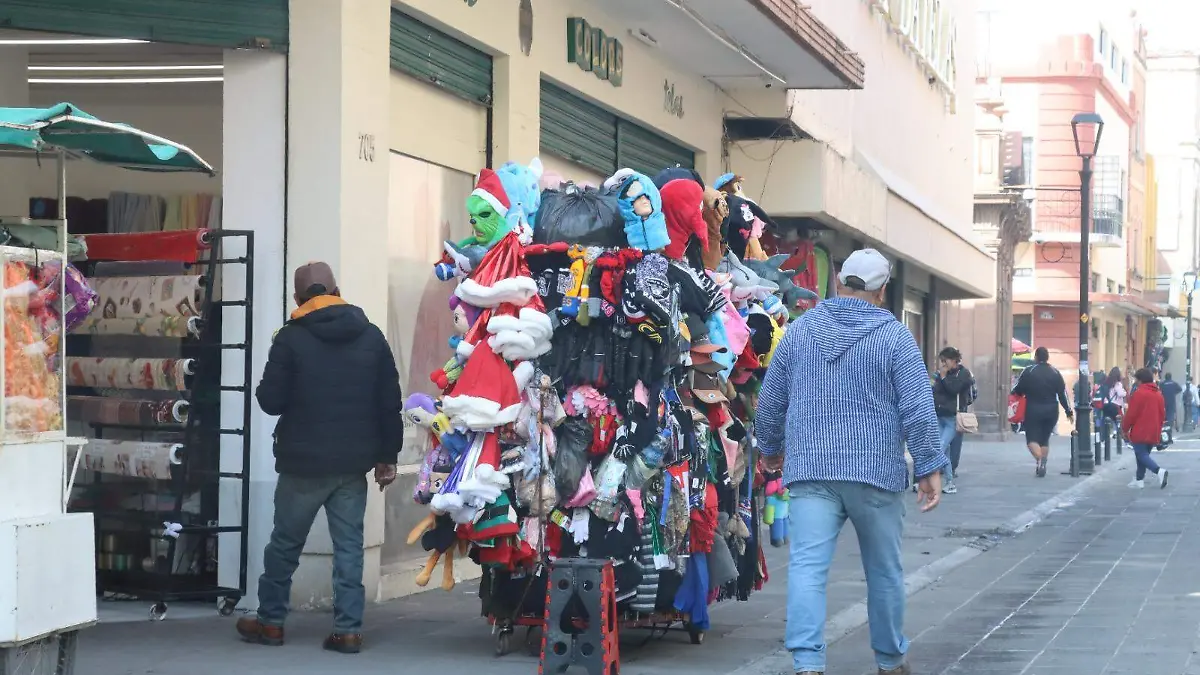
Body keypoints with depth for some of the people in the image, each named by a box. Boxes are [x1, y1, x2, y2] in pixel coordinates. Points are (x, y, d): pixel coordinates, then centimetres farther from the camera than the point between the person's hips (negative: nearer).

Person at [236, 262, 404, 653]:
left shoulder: (291, 338, -7)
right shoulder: (371, 336, 3)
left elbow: (271, 400, -8)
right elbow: (390, 402, 3)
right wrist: (388, 455, 9)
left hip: (304, 462, -3)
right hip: (354, 462, 3)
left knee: (285, 543, 11)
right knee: (349, 545, 6)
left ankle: (270, 621, 20)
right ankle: (348, 629, 2)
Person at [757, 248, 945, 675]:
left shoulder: (800, 330, 7)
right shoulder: (894, 336, -2)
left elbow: (770, 400, 13)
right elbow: (918, 409, -7)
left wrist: (771, 449, 28)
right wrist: (929, 468, -3)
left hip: (810, 472, 1)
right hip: (876, 472, -1)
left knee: (807, 567, -6)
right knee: (884, 571, 13)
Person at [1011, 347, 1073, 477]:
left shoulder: (1028, 372, -6)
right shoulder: (1055, 373, 4)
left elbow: (1018, 391, -4)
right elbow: (1062, 394, 3)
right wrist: (1068, 411, 8)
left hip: (1033, 410, -4)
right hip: (1051, 411, 4)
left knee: (1032, 438, -2)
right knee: (1044, 439, 16)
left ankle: (1039, 460, -28)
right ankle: (1042, 466, 11)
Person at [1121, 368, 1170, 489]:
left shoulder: (1139, 393, -12)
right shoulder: (1159, 394, 10)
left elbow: (1131, 414, -13)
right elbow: (1162, 414, 14)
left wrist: (1124, 429, -1)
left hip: (1139, 433, -7)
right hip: (1153, 434, 7)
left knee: (1141, 455, -7)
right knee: (1144, 454, 16)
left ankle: (1159, 471, -28)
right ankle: (1139, 480, 17)